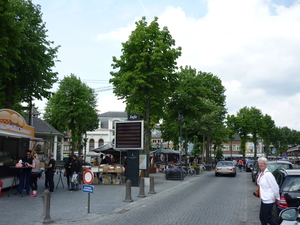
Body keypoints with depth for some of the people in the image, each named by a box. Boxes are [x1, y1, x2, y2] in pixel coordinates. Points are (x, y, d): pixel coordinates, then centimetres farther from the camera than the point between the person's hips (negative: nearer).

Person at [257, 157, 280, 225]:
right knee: (262, 218, 14)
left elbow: (275, 187, -19)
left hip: (268, 201, -9)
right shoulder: (261, 174, 8)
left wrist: (277, 197, -9)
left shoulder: (268, 174, -20)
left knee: (267, 219, 0)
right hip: (263, 199, 9)